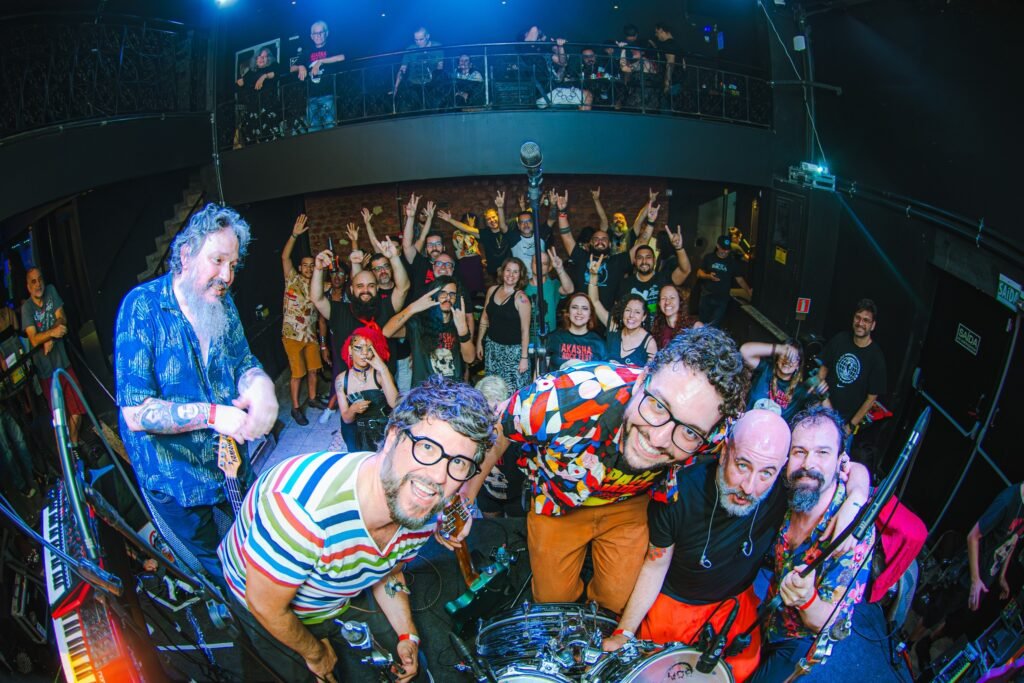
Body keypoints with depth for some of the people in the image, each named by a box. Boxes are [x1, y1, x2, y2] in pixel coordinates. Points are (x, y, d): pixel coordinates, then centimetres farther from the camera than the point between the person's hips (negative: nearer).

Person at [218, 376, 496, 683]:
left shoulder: (424, 512, -19)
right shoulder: (304, 504, -42)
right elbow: (266, 605, -27)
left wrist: (407, 636, -2)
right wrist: (316, 654, -12)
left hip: (333, 607, 5)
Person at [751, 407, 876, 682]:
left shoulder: (855, 529, -30)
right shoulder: (786, 497, -16)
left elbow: (827, 622, -26)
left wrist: (807, 599, -49)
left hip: (800, 640, -5)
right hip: (770, 617, 5)